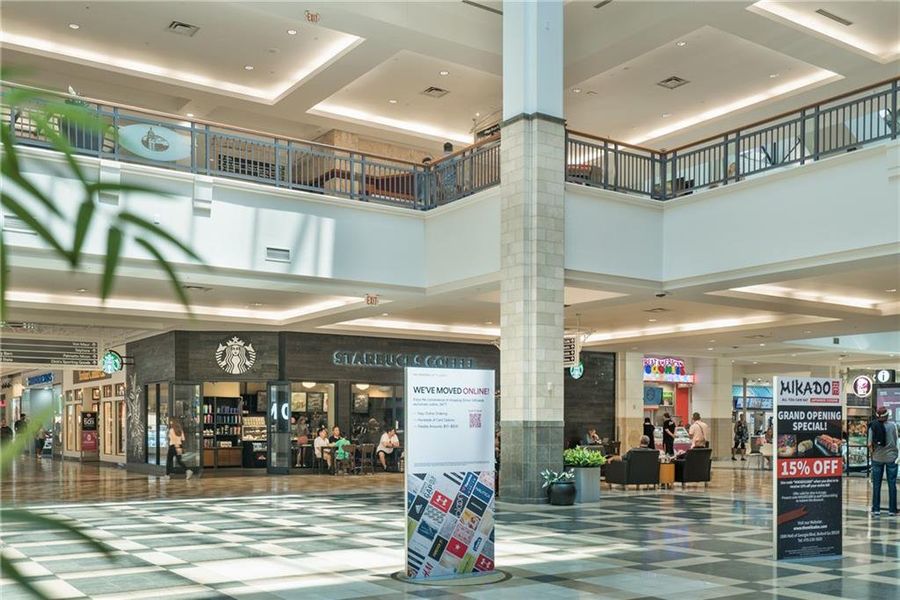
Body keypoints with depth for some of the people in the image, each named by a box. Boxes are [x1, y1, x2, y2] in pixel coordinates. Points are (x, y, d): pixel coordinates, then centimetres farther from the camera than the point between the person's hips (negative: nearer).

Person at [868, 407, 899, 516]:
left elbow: (870, 444, -8)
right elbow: (896, 439, -4)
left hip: (877, 458, 1)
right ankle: (892, 509, 9)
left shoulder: (873, 426, -6)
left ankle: (876, 509, 11)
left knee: (876, 485, 9)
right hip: (891, 457, -1)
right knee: (892, 484, 7)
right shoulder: (892, 425, -8)